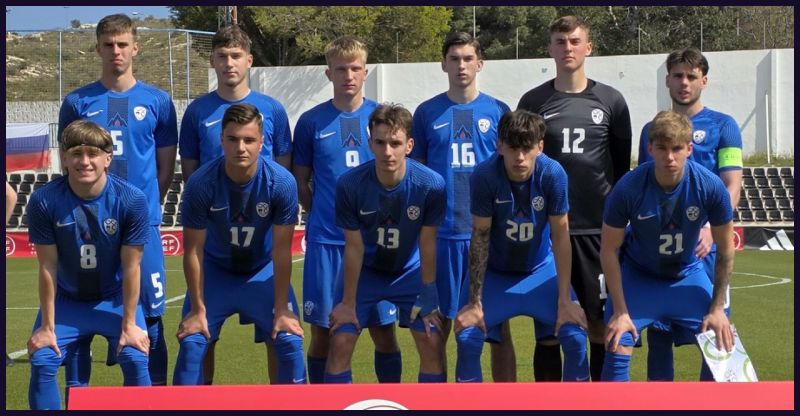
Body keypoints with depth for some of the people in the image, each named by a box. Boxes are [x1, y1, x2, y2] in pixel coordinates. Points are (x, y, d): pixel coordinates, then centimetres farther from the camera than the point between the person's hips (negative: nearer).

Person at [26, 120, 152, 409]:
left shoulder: (131, 200, -21)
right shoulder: (44, 201, -19)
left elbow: (131, 267, -15)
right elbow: (48, 267, -14)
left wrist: (129, 325, -11)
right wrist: (47, 326, -9)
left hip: (115, 299, -1)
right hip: (66, 299, 1)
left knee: (136, 359, -17)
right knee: (42, 361, -14)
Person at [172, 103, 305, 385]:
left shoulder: (281, 182, -25)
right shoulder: (200, 184, -26)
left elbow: (282, 250, -17)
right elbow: (193, 250, -15)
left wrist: (282, 309, -14)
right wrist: (198, 309, -12)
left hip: (263, 271, 0)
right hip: (215, 270, 0)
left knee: (290, 340, -11)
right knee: (191, 344, -12)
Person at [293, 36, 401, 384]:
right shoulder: (311, 121, 1)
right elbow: (300, 181, 8)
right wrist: (324, 217, 2)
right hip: (325, 242, 0)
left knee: (384, 330, 4)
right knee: (323, 332, 5)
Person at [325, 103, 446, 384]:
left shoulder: (431, 185, -25)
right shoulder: (350, 184, -26)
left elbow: (427, 244, -14)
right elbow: (354, 247, -16)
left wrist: (428, 299, -8)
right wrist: (348, 303, -9)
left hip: (410, 272, 1)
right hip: (366, 272, 0)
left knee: (433, 344, -7)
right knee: (340, 343, -10)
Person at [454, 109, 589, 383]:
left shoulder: (553, 174, -23)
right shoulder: (484, 176, -25)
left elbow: (560, 236, -16)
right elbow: (480, 237, -18)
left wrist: (565, 301, -16)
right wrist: (475, 302, -17)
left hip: (541, 269, 0)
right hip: (495, 271, 0)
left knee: (575, 334, -15)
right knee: (467, 336, -17)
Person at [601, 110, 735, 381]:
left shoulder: (711, 186, -23)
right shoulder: (628, 189, -27)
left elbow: (725, 250, -8)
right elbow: (609, 250, -15)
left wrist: (717, 308, -7)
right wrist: (620, 311, -17)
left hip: (687, 276, 2)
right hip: (637, 276, -2)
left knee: (722, 347, -5)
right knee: (618, 350, -16)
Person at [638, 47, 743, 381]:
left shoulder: (722, 126, 4)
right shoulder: (651, 130, 14)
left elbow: (732, 186, -4)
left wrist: (711, 229, -20)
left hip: (704, 248, -3)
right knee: (658, 336, 5)